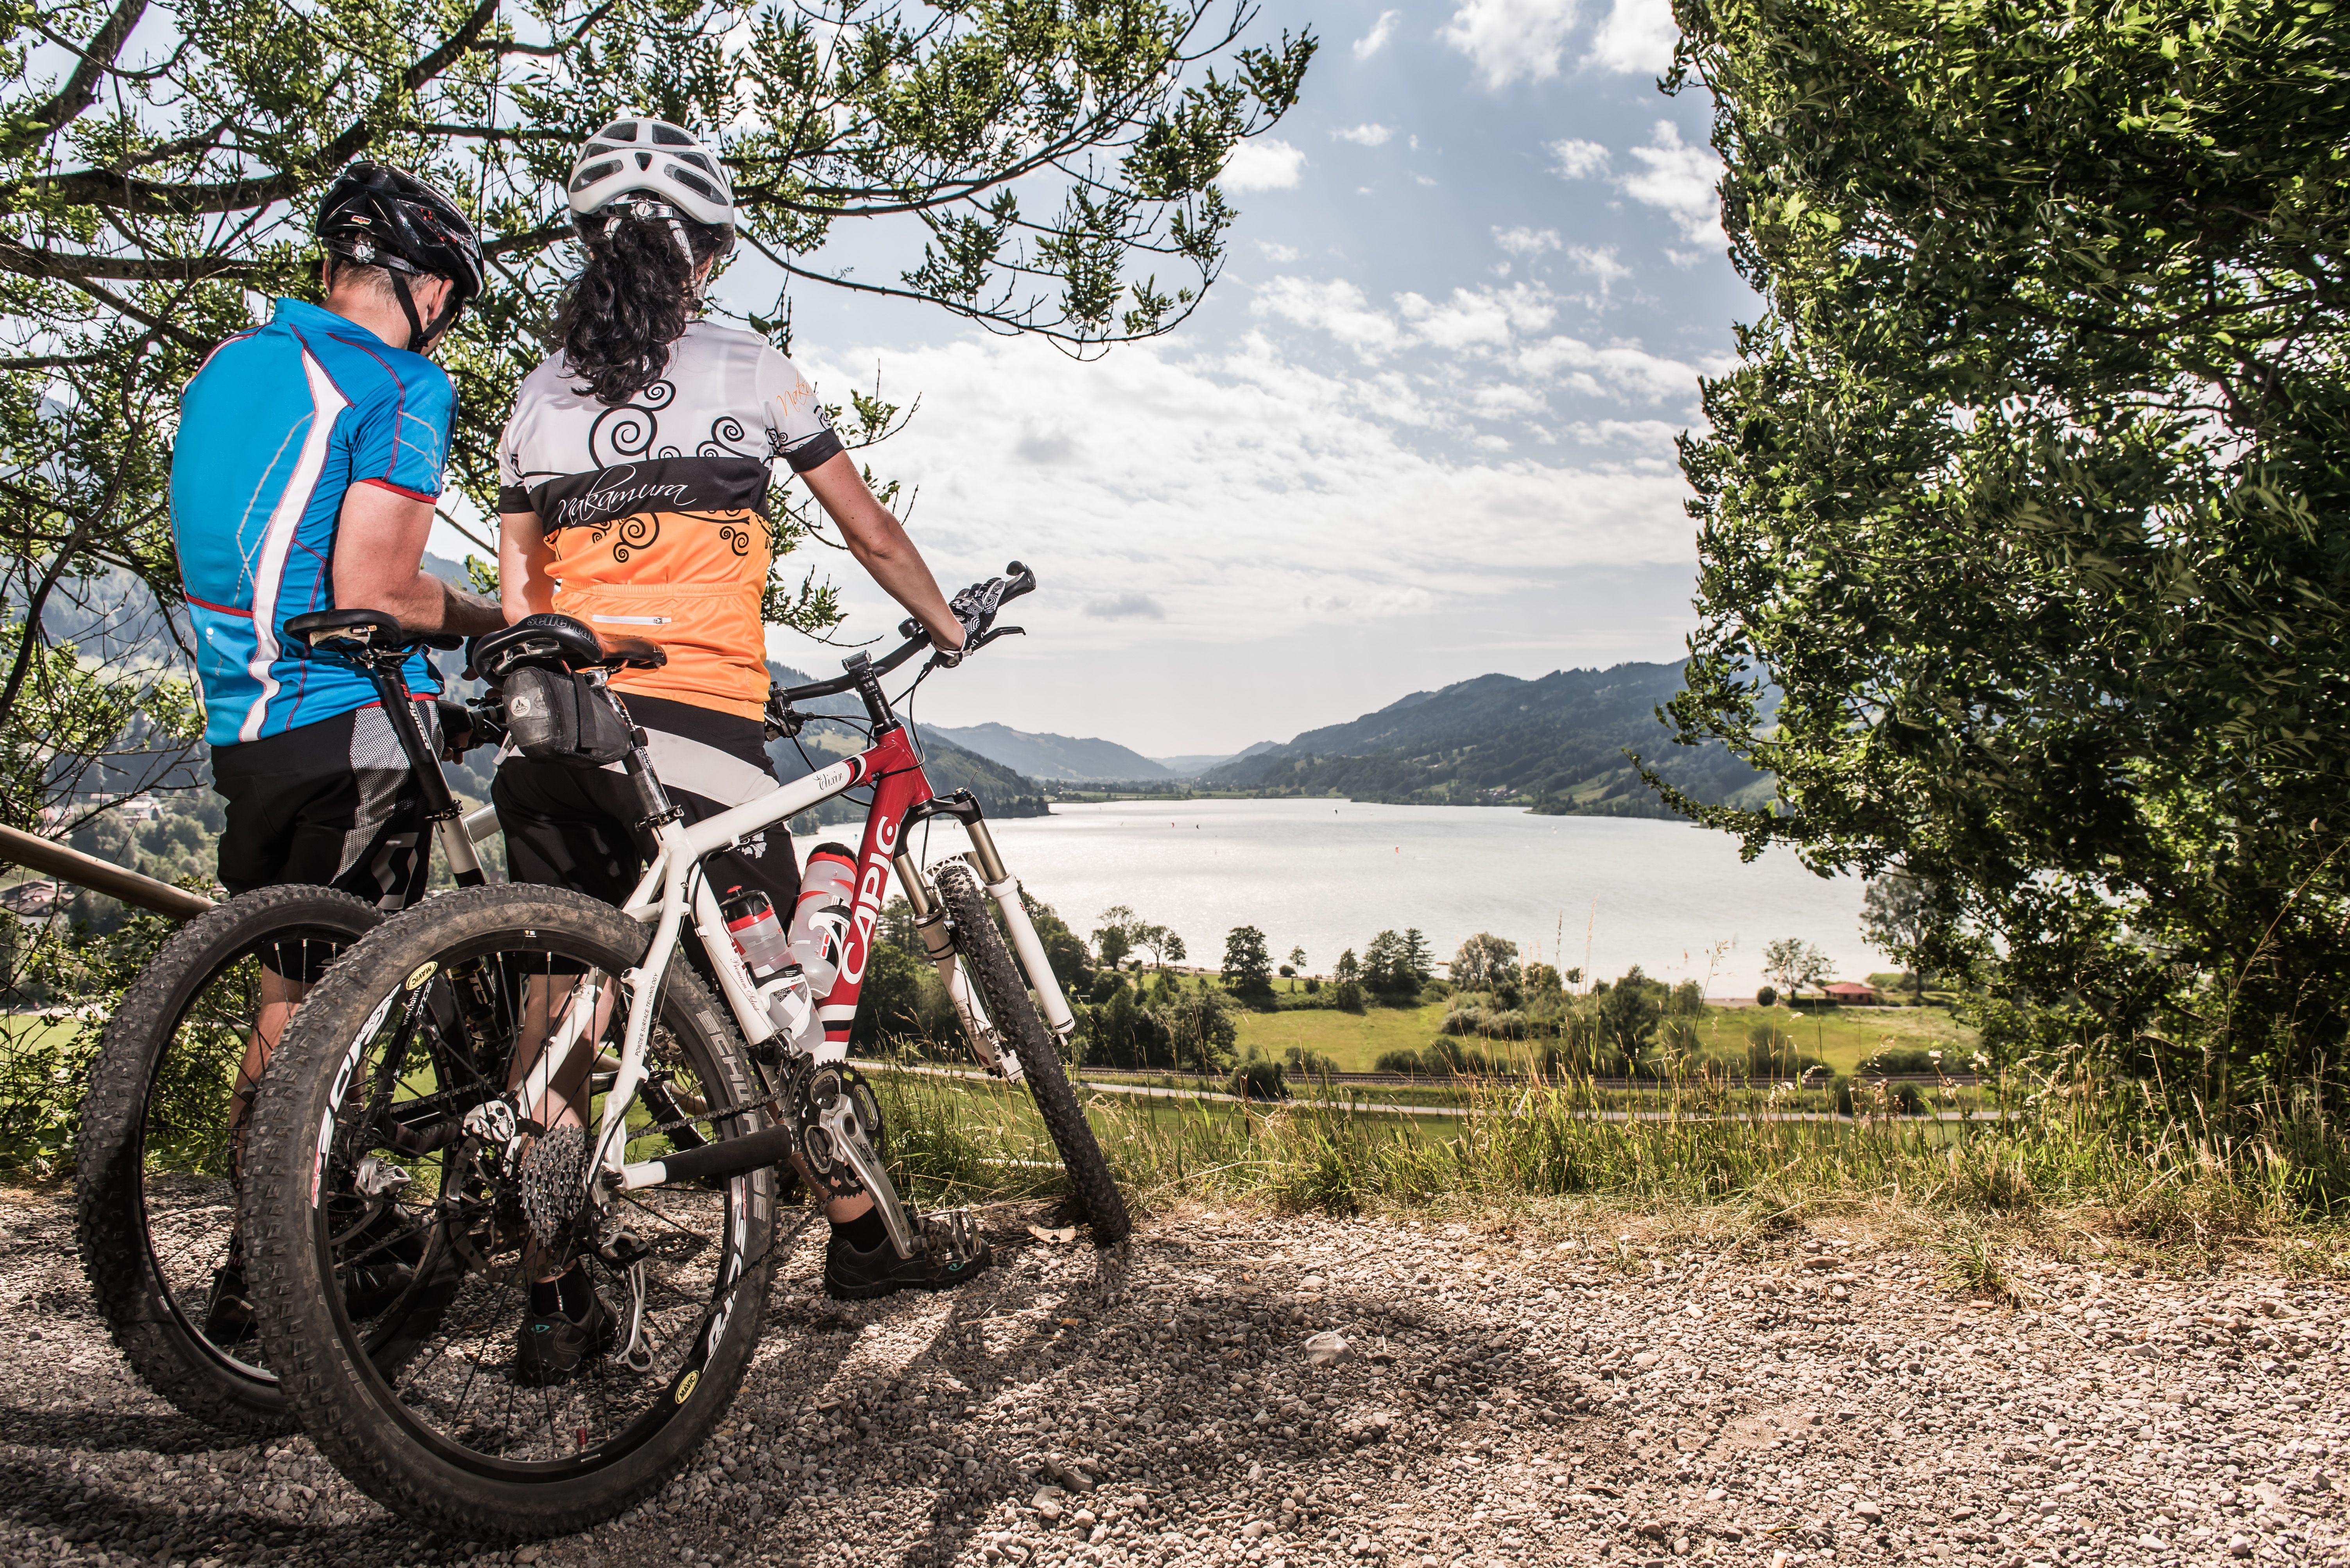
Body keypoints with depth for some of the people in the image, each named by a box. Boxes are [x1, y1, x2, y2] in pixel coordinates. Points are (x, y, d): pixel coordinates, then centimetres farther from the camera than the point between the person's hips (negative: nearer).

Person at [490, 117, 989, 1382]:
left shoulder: (541, 393, 16)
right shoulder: (746, 367, 5)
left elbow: (519, 591, 12)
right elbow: (873, 533, 10)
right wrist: (946, 628, 24)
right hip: (698, 720, -4)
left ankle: (554, 1305, 10)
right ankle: (861, 1239, 21)